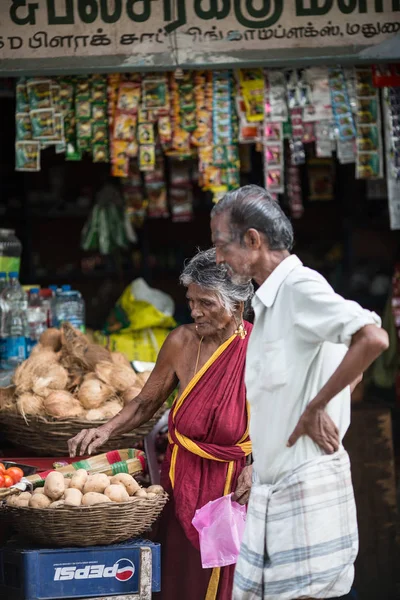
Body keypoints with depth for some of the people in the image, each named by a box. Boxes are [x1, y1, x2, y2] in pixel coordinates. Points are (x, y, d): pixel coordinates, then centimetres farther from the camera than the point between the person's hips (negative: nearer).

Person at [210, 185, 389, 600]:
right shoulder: (267, 303, 16)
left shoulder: (300, 286, -13)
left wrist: (316, 407, -19)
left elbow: (372, 338, -27)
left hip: (308, 487, -9)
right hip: (269, 488, 9)